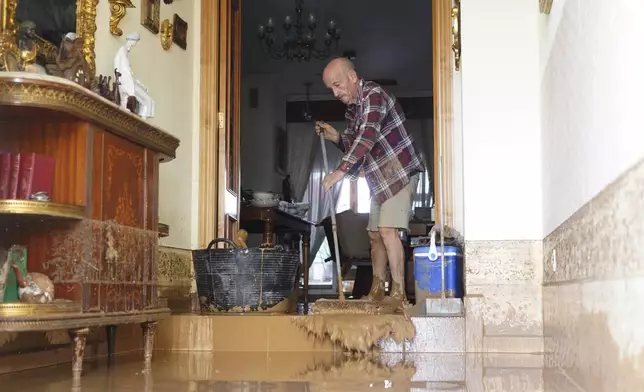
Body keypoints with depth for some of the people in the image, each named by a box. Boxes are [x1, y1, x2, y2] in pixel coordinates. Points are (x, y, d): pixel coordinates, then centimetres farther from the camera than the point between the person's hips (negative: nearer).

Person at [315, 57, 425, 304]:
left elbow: (368, 137, -31)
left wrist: (340, 171, -36)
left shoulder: (374, 95, -18)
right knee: (375, 234, 11)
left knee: (388, 230, -19)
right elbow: (354, 146, 20)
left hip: (401, 172, -10)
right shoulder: (352, 109, 11)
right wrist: (335, 137, -1)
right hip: (380, 179, 10)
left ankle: (399, 294, -17)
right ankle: (377, 292, 22)